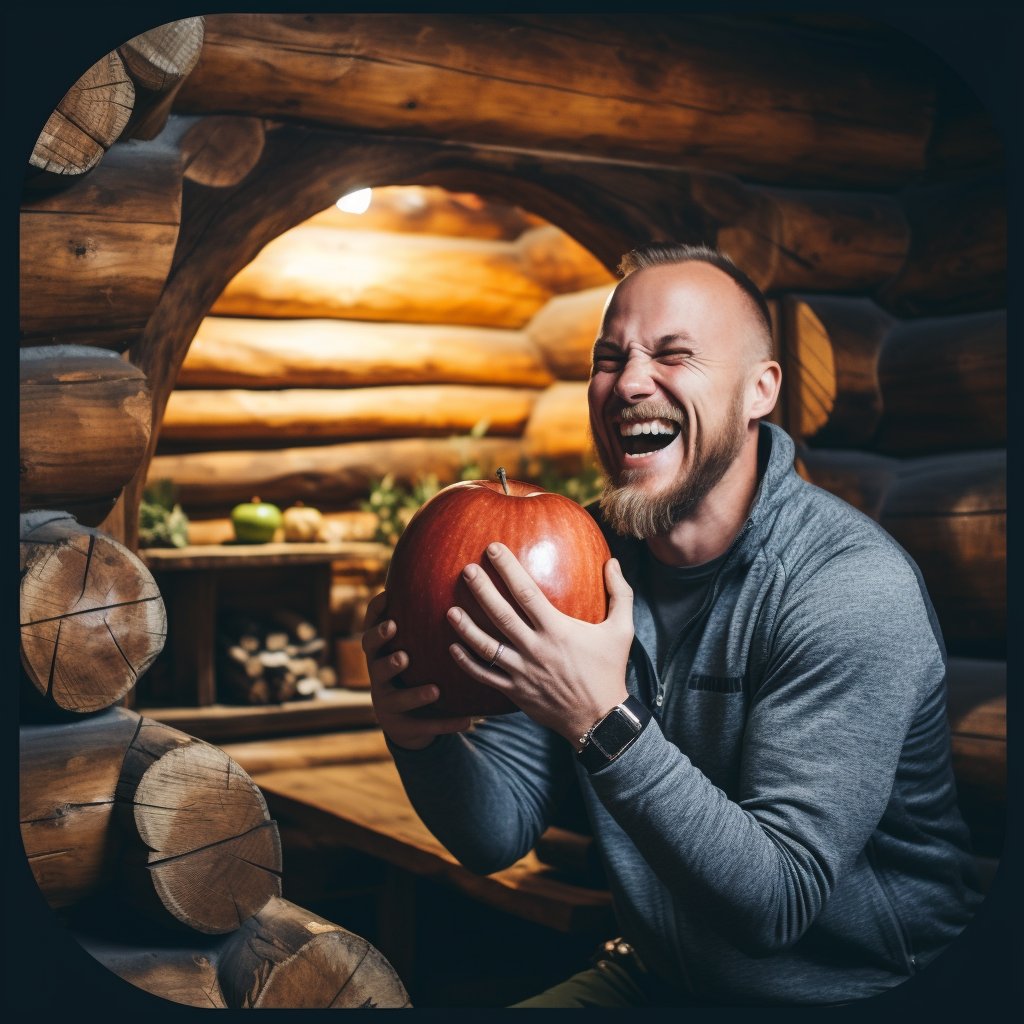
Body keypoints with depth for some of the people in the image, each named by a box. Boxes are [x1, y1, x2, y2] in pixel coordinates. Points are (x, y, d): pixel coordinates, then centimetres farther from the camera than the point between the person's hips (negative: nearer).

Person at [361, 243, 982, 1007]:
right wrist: (422, 733, -23)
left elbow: (777, 900, -25)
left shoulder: (854, 591, -21)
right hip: (656, 977, 4)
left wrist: (602, 722, -34)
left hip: (857, 995, -3)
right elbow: (499, 835, -3)